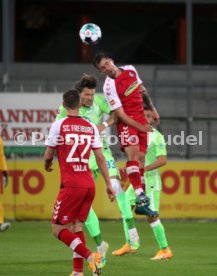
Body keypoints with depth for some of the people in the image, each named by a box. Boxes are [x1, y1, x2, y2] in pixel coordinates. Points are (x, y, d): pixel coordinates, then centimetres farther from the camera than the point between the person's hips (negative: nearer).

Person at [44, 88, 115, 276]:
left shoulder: (59, 125, -5)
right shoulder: (91, 127, 8)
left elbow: (48, 156, 3)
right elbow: (100, 158, 8)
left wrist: (47, 166, 26)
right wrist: (109, 184, 14)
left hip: (71, 185, -5)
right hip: (89, 184, 5)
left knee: (58, 229, 1)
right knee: (76, 225, 16)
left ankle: (90, 257, -17)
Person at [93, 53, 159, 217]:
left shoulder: (130, 70, 4)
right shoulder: (110, 87, -16)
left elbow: (143, 91, 21)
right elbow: (120, 114, -16)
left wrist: (153, 109, 23)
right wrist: (140, 127, -18)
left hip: (141, 120, 6)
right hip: (127, 122, -6)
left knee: (140, 157, 2)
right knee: (132, 152, -25)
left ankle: (141, 203, 4)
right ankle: (141, 198, -36)